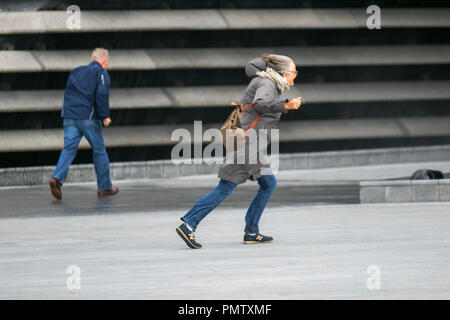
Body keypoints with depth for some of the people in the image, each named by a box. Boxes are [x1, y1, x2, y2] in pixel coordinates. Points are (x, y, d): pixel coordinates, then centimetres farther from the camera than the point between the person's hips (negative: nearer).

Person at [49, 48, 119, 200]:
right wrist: (105, 116, -12)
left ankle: (57, 178, -25)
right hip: (89, 118, -5)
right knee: (99, 150, 8)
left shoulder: (75, 72, 20)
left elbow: (68, 93, 20)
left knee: (69, 148, -1)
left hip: (69, 117, 5)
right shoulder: (101, 73, 0)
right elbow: (102, 94, -14)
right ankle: (105, 187, 15)